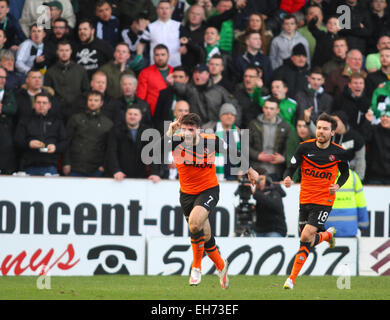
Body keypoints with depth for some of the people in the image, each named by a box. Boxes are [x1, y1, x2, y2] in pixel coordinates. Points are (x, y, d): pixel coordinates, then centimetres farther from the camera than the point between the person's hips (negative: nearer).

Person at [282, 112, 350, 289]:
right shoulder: (305, 147, -4)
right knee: (306, 239, 5)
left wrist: (337, 186, -6)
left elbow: (345, 173, 13)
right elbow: (291, 168, -2)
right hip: (305, 200, 3)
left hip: (324, 200, -3)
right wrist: (287, 178, -25)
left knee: (306, 238, -16)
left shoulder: (338, 152, -4)